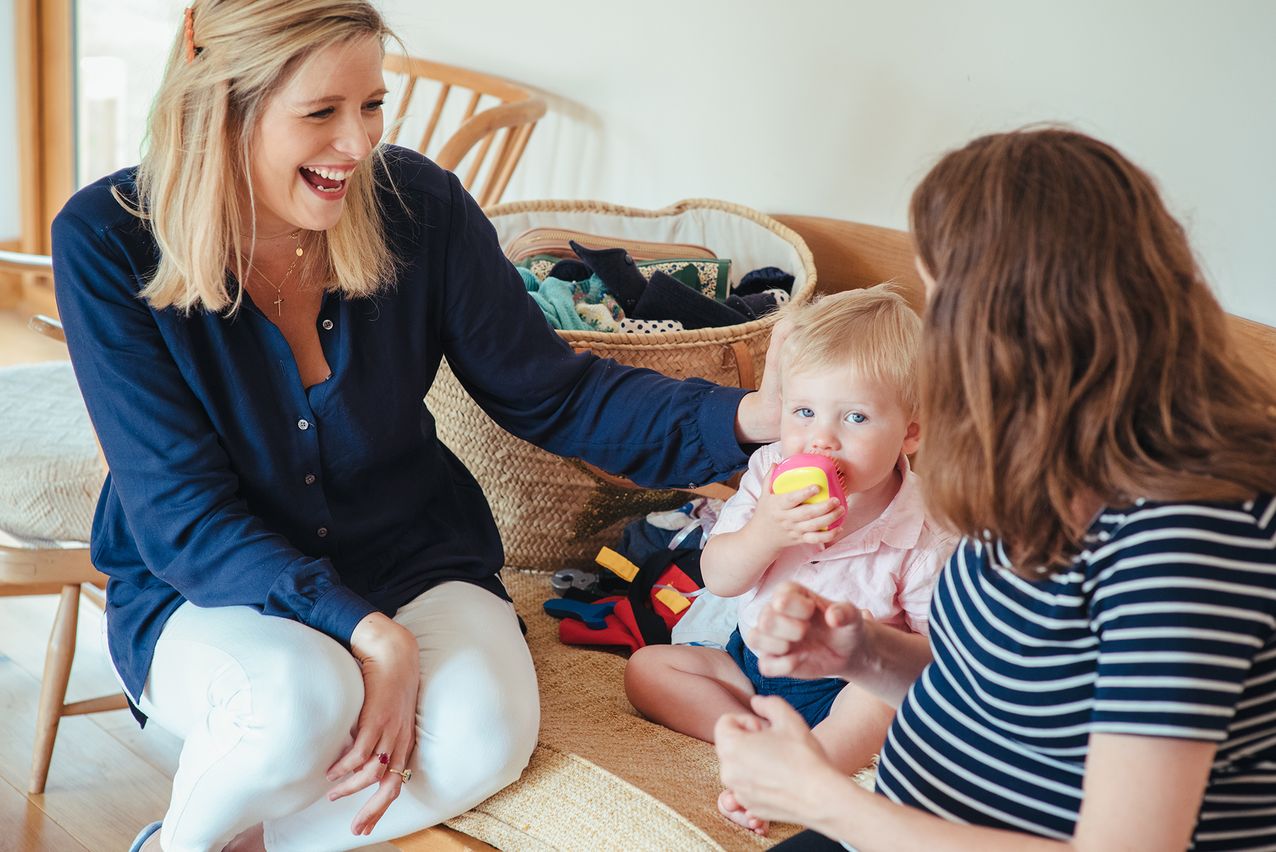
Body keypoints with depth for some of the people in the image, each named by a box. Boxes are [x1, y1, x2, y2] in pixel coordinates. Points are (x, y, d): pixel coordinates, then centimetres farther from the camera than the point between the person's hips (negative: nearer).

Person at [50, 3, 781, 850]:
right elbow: (183, 517, -18)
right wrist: (370, 635, -31)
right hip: (204, 590, -2)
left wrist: (747, 417, -15)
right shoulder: (107, 240, -15)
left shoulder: (416, 203, -10)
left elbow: (548, 394, 0)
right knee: (302, 699, -36)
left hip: (410, 557, 2)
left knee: (483, 735, -30)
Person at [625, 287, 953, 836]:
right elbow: (719, 579, -10)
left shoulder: (922, 529, -20)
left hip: (850, 685, -5)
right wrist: (764, 533, -32)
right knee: (646, 668, -6)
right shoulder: (770, 473, -10)